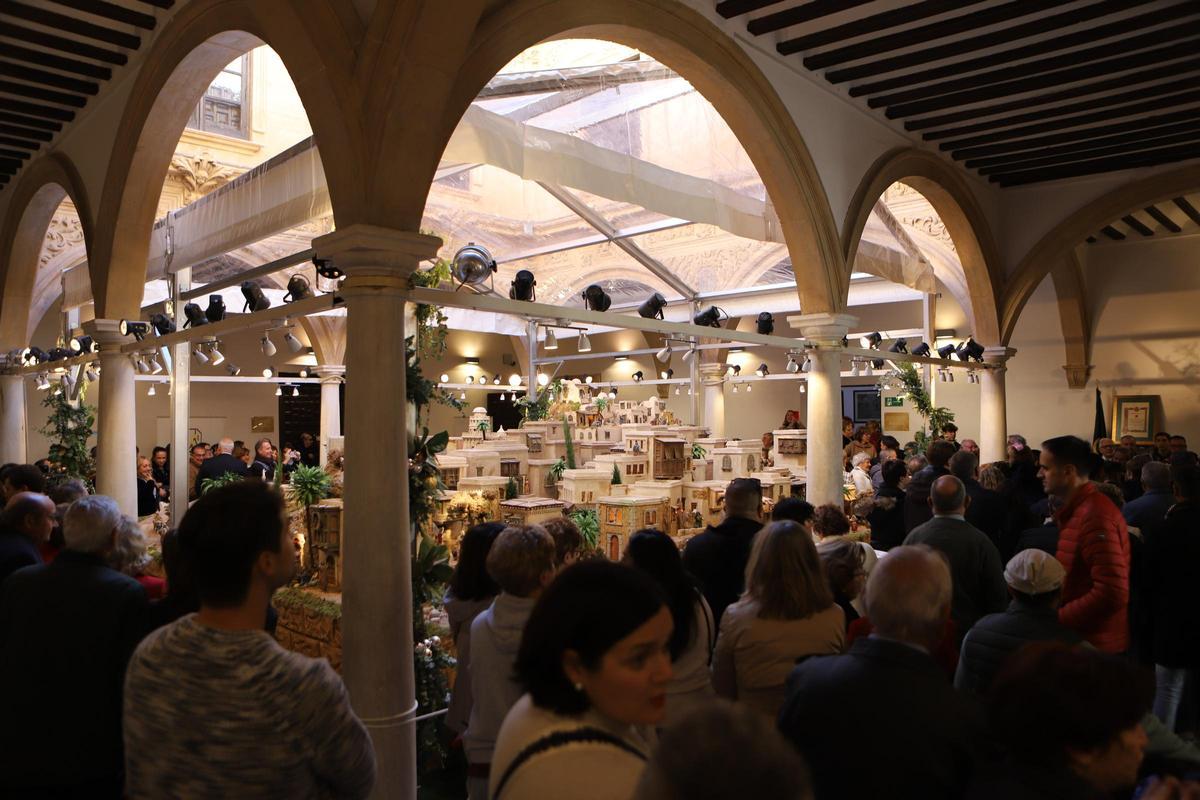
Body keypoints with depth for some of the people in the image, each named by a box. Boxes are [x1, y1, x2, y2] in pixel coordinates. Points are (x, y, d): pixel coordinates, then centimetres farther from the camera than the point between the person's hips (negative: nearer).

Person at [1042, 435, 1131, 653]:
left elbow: (1112, 594, -26)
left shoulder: (1095, 516, -20)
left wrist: (1055, 619, -19)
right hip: (1076, 639, 9)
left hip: (1095, 646, -9)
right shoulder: (1075, 510, 12)